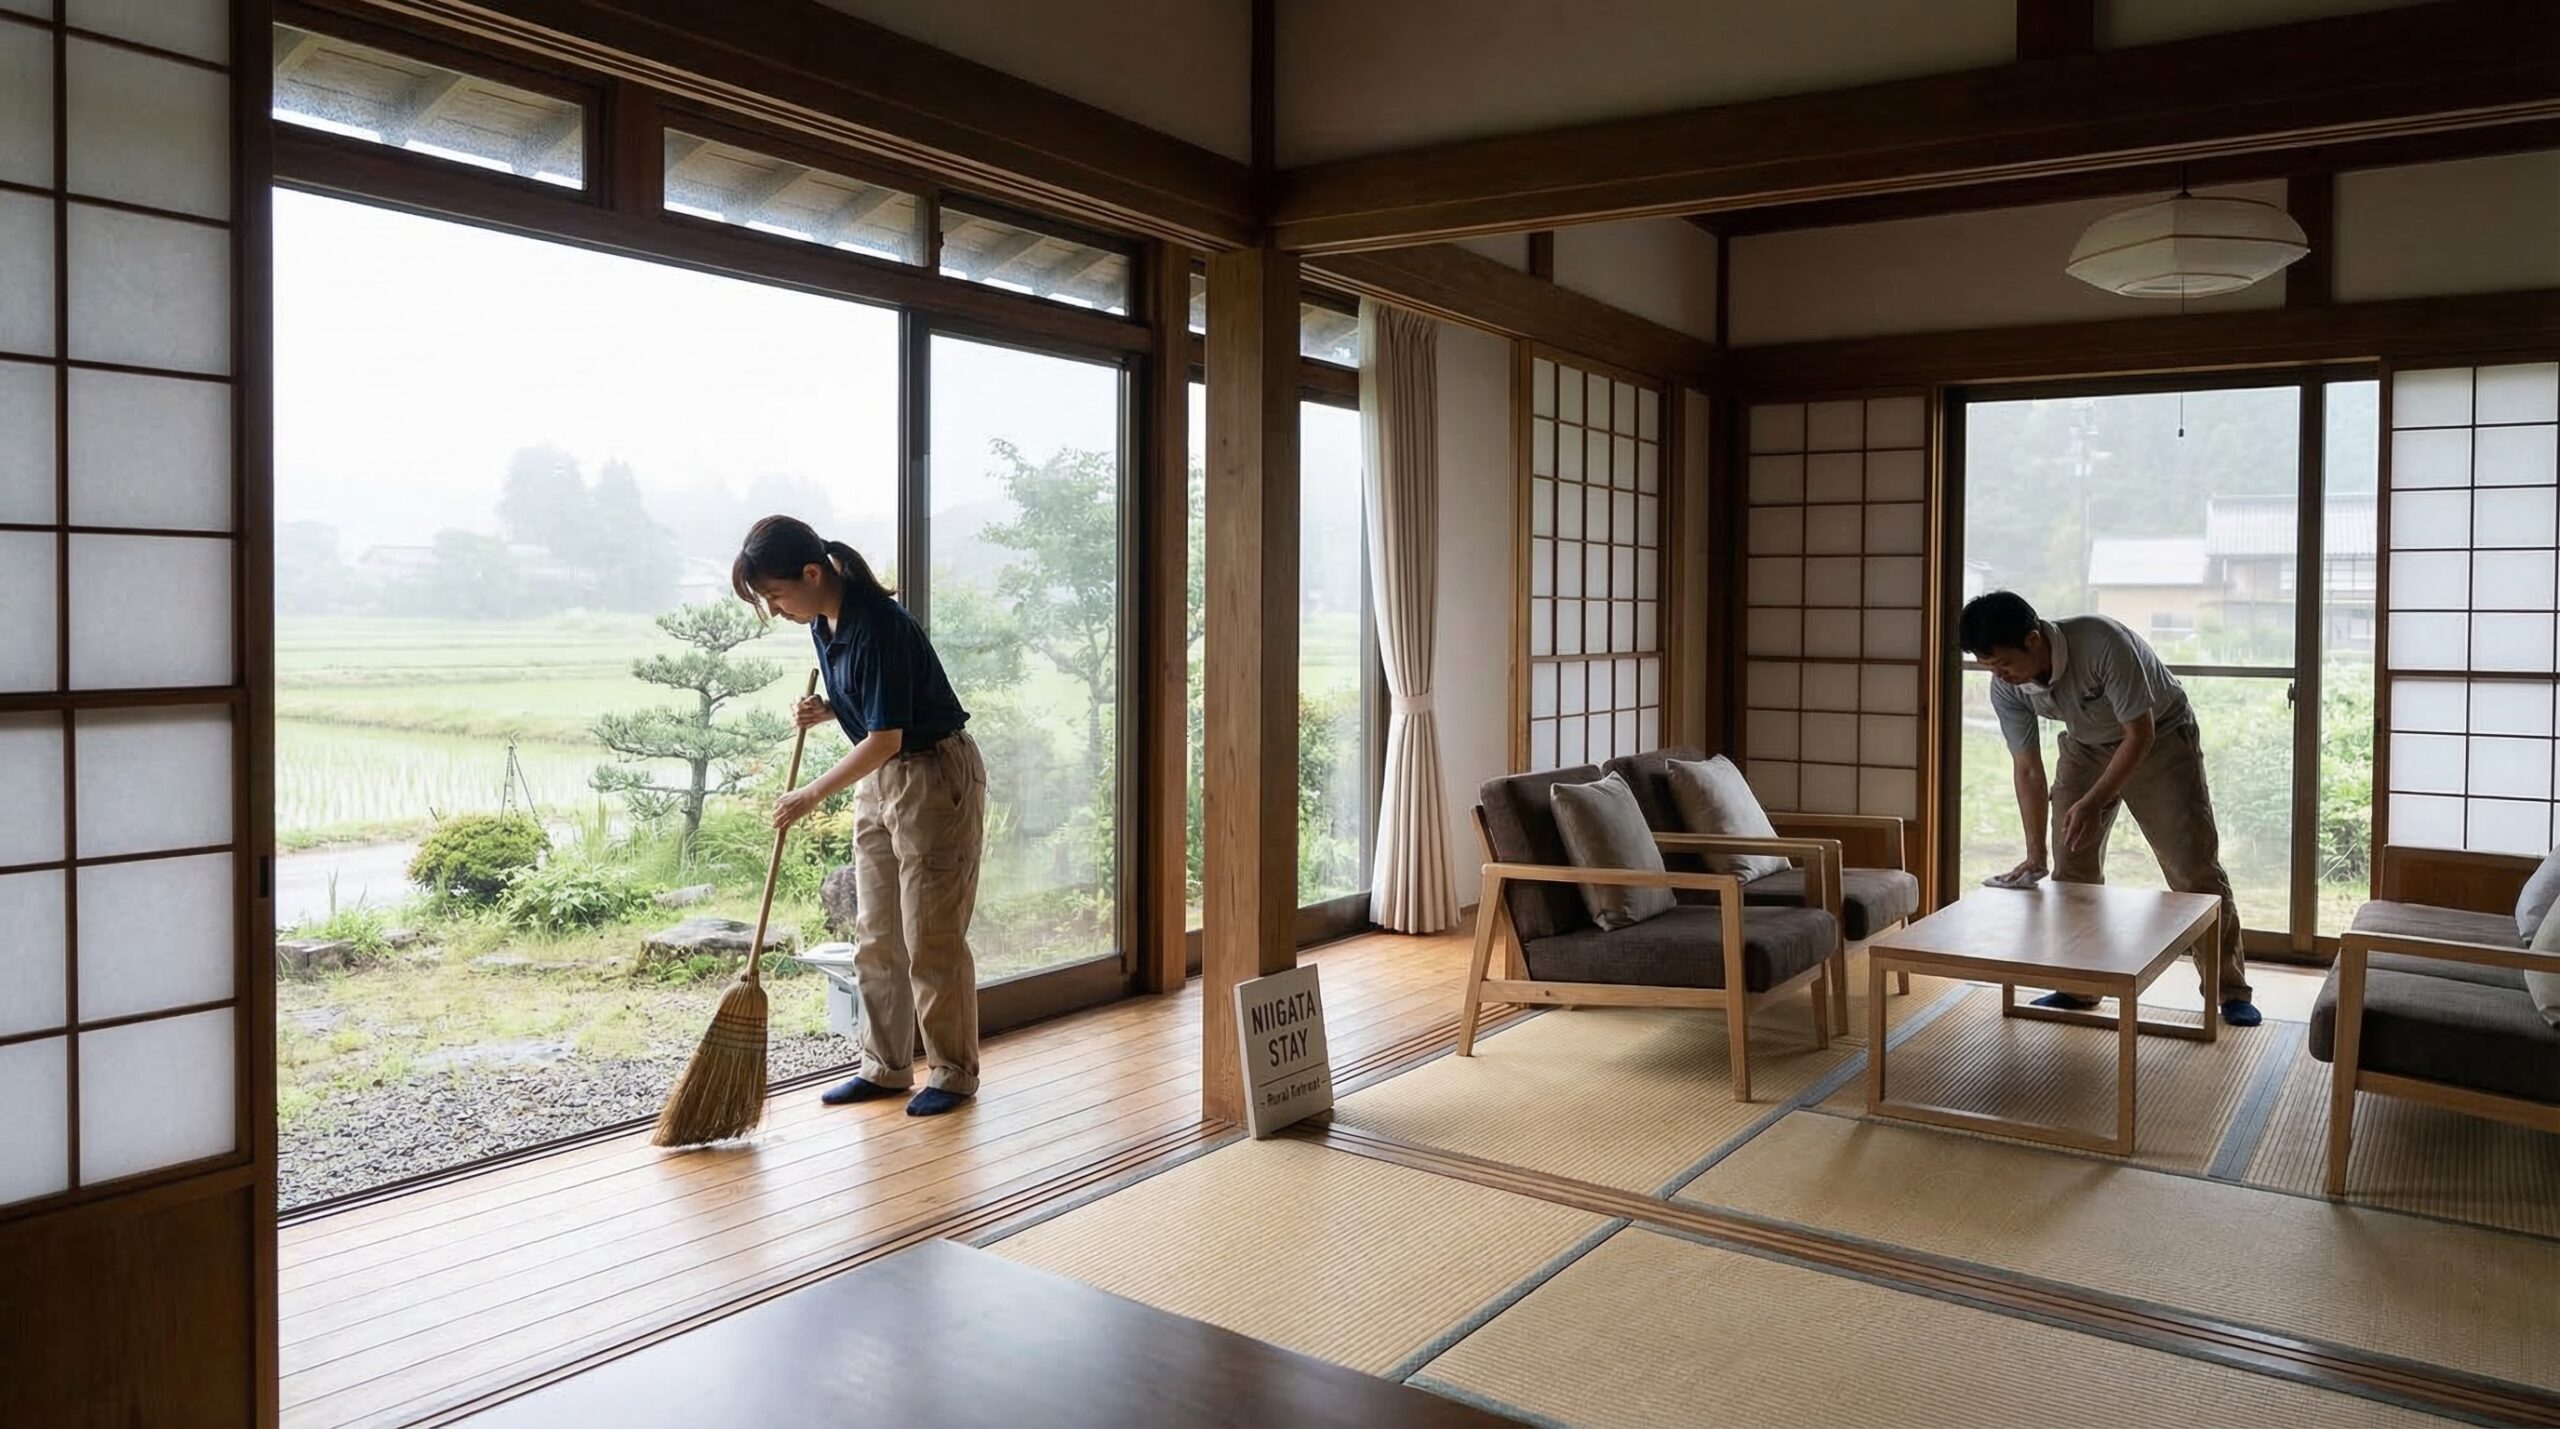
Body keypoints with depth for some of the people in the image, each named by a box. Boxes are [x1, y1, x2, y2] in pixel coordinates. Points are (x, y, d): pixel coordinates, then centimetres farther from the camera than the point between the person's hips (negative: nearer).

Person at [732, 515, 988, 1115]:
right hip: (880, 780, 9)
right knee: (875, 939, 12)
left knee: (931, 940, -2)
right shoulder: (824, 622, 3)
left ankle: (954, 1073, 11)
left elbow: (884, 737, -25)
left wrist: (813, 795, -19)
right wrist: (824, 710, -1)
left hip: (936, 778, -9)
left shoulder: (878, 625, -25)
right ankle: (886, 1067, 23)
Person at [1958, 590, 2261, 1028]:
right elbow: (2027, 769, -13)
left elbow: (2140, 734, -29)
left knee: (2194, 865, -5)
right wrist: (2035, 856, -17)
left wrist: (2093, 803, -36)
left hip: (2159, 737, -4)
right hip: (2086, 746, 4)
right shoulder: (2006, 688, -22)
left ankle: (2230, 990, 7)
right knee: (2071, 865, -2)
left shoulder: (2104, 643, -38)